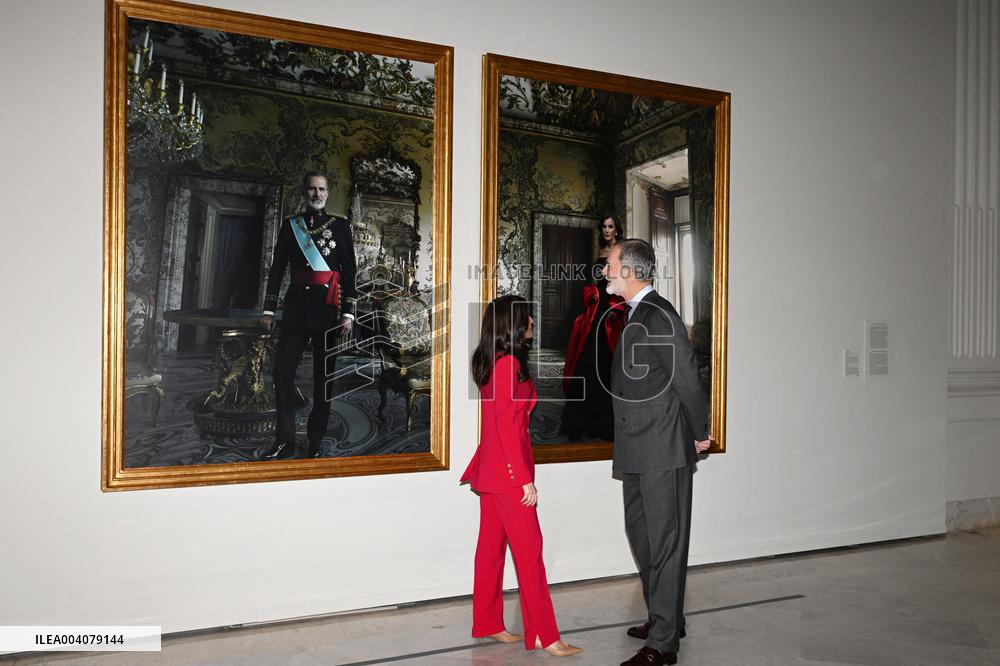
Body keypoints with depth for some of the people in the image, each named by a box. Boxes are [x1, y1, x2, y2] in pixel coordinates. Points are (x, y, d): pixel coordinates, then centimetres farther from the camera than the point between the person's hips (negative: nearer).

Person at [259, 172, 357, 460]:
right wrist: (268, 309, 6)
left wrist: (349, 312, -5)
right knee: (283, 370, -4)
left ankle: (316, 441, 12)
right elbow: (277, 269, 10)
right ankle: (285, 441, 4)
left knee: (323, 374, 3)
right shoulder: (290, 225, 10)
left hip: (326, 306, -2)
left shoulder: (340, 226, 5)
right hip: (296, 305, 2)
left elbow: (350, 271, 2)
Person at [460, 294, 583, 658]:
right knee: (529, 549, -4)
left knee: (492, 546, 13)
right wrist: (524, 478, -18)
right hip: (509, 471, -10)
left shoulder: (493, 362, 12)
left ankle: (487, 624, 23)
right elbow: (507, 425, -20)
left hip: (490, 470, 10)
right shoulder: (509, 363, -16)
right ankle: (543, 635, 3)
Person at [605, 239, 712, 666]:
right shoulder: (633, 315, 13)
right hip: (636, 453, 10)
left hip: (664, 453, -10)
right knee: (640, 535, 19)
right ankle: (664, 618, 34)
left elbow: (687, 379, -16)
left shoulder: (659, 317, -17)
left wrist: (699, 434, -6)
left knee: (664, 543, -1)